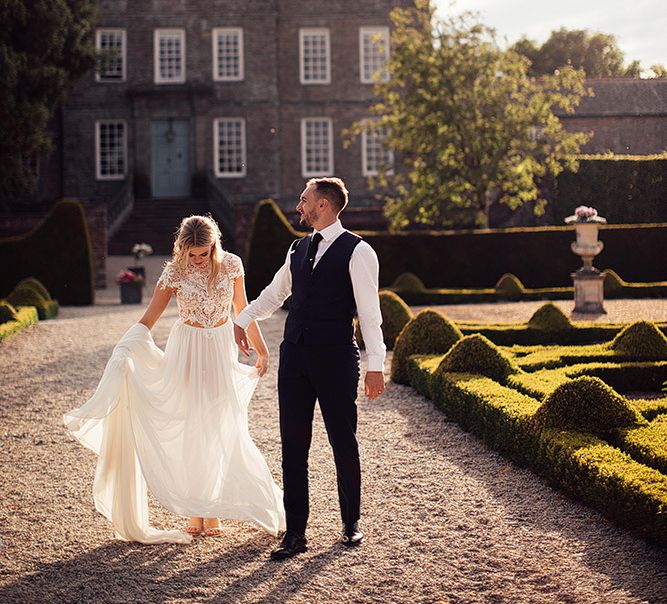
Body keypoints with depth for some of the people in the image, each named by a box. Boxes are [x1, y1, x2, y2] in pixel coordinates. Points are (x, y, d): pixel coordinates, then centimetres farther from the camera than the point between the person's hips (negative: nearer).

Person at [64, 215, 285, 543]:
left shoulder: (231, 265, -6)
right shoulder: (174, 274, -10)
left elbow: (243, 309, 8)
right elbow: (147, 320, -8)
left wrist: (261, 349, 15)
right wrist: (123, 354, -24)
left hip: (222, 351, 1)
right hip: (186, 352, -1)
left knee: (220, 429, 0)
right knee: (188, 429, -1)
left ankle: (213, 511, 9)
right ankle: (194, 512, 6)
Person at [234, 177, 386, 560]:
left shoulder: (356, 251, -6)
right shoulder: (298, 249, 13)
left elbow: (369, 311, -10)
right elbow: (274, 293, 29)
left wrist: (376, 365, -13)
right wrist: (243, 320, 30)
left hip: (335, 358, -6)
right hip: (295, 356, 6)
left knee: (344, 443, 6)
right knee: (293, 446, 4)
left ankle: (352, 522, 23)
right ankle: (296, 533, 9)